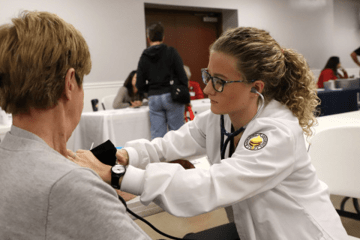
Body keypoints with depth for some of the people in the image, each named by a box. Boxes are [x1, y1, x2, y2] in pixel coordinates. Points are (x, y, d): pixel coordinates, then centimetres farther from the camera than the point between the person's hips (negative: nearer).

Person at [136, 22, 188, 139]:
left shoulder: (144, 57, 7)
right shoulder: (171, 52, -2)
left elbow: (140, 85, 6)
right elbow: (182, 76, -6)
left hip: (153, 99, 3)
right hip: (171, 98, -3)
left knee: (156, 136, 4)